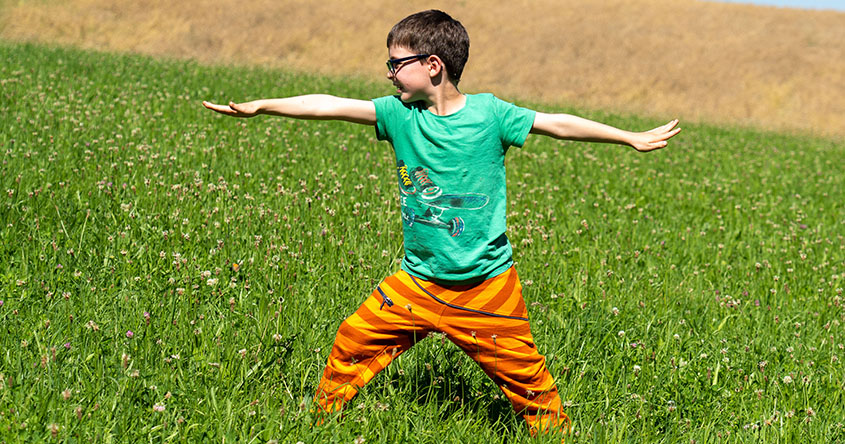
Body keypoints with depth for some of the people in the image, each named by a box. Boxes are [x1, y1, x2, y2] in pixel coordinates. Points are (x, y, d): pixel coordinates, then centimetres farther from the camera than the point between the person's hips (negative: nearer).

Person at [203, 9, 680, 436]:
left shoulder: (488, 113, -10)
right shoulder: (400, 113, -2)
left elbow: (558, 123, -6)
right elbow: (331, 105, -6)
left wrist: (634, 138, -3)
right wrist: (260, 106, -10)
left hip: (486, 286, -3)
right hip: (417, 279, 3)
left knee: (524, 375, 4)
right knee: (353, 343, 2)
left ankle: (554, 427, 25)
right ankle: (322, 418, 22)